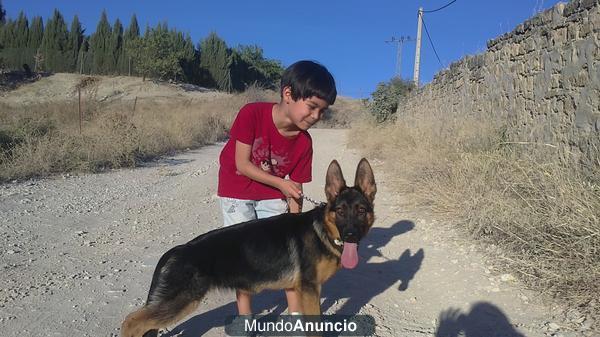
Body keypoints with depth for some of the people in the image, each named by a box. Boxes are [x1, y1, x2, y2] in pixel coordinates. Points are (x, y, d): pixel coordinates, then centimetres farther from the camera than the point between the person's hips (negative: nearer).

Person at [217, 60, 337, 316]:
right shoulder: (252, 114, -28)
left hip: (272, 194, 3)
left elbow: (296, 189, -11)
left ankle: (295, 310, 15)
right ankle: (245, 313, 16)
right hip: (237, 191, -3)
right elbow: (242, 164, -23)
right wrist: (282, 184, -26)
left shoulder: (304, 143, -17)